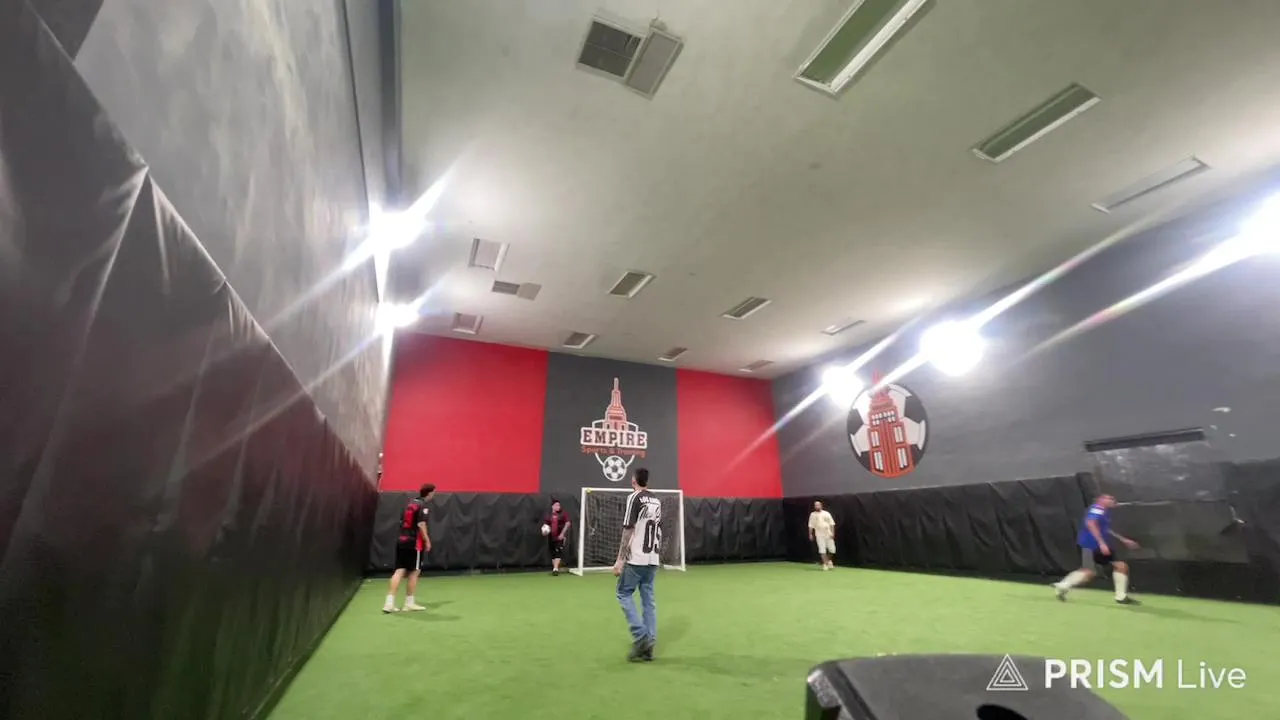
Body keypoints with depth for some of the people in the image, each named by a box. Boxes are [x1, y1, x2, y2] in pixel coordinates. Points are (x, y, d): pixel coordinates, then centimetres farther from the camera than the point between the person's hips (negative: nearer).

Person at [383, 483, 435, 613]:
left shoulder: (410, 503, 14)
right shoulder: (422, 505, -10)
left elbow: (402, 522, 17)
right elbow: (421, 524, -19)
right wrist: (427, 540, -14)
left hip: (401, 541, 7)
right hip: (414, 542, -7)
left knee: (399, 571, 5)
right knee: (414, 572, 3)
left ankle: (389, 603, 0)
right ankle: (409, 603, 11)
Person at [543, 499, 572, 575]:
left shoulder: (563, 514, -3)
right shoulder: (548, 515, 6)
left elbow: (568, 523, -7)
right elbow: (545, 525, 13)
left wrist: (562, 533, -13)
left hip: (560, 536, -4)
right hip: (551, 537, 4)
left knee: (558, 552, -12)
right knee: (553, 553, 10)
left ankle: (556, 569, -11)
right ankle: (555, 568, 22)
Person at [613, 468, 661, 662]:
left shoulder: (634, 498, -9)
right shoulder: (657, 501, 11)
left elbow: (628, 531, -15)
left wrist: (620, 560, -13)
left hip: (635, 559, -7)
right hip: (652, 560, 7)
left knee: (624, 593, 6)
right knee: (648, 599, 10)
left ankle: (641, 636, -2)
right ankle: (648, 646, 12)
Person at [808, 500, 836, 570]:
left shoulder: (826, 514, 4)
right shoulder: (812, 514, 4)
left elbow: (831, 524, 3)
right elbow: (811, 525, 4)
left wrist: (832, 533, -7)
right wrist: (810, 534, -1)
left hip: (828, 534, 1)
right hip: (819, 535, -1)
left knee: (832, 549, 1)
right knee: (822, 550, -7)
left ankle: (829, 560, 28)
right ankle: (825, 564, 6)